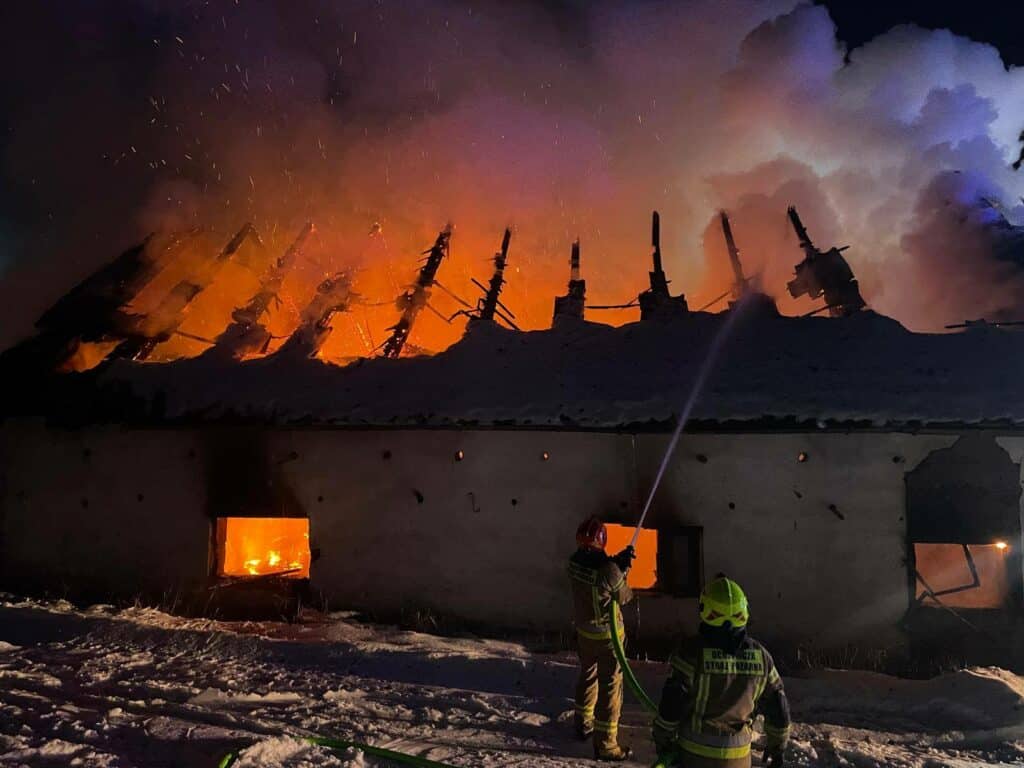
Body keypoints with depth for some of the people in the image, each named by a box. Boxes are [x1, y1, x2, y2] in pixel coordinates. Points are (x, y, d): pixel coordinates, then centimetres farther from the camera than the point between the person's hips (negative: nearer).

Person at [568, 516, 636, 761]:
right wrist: (622, 570, 3)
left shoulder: (575, 562, -12)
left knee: (588, 676, 25)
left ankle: (583, 724, 43)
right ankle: (605, 743, 14)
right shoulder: (609, 571, -30)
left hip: (583, 631, 7)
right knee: (610, 686, 6)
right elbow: (623, 597, -12)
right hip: (607, 635, -7)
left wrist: (618, 561, -5)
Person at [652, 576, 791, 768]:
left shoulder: (692, 652, -19)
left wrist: (663, 742, 0)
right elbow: (778, 707, 5)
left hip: (696, 752, -3)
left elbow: (671, 705, -15)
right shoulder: (760, 656, -5)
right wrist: (777, 746, 19)